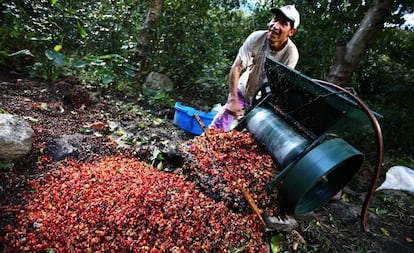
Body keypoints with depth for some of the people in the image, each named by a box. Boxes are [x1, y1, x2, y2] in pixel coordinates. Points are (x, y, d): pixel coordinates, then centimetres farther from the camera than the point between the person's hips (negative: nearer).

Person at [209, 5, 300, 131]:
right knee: (218, 125, 0)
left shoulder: (291, 54, -25)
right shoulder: (257, 37, -24)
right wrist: (233, 100, -38)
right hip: (243, 91, 1)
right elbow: (236, 67, -28)